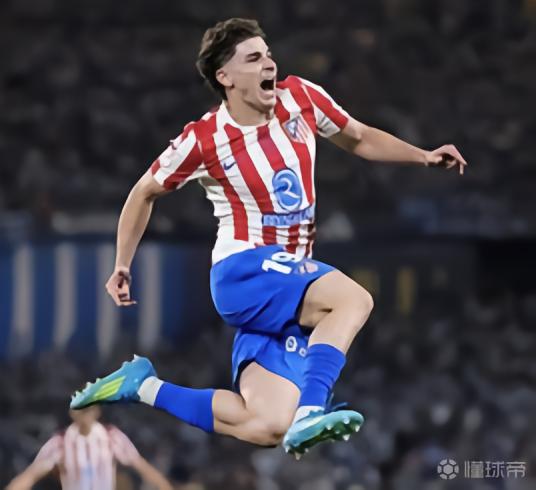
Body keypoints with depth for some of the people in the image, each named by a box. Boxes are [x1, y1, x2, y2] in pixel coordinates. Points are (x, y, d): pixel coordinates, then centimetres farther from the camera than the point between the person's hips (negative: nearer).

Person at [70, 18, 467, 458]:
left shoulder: (300, 98, 2)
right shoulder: (203, 140, -9)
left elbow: (359, 139, 19)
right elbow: (145, 193, 8)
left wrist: (423, 157, 7)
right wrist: (122, 266, 9)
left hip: (292, 277, 6)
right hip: (244, 271, -6)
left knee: (268, 428, -6)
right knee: (354, 300, -33)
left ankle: (144, 386, 8)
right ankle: (308, 415, -43)